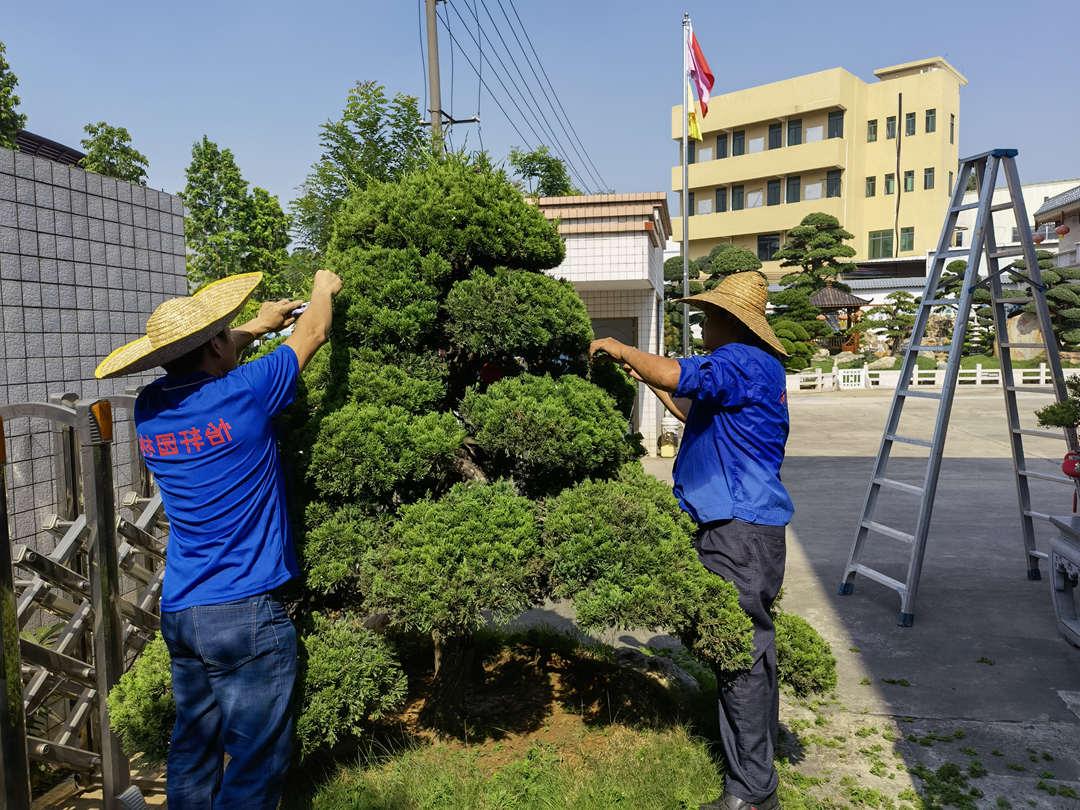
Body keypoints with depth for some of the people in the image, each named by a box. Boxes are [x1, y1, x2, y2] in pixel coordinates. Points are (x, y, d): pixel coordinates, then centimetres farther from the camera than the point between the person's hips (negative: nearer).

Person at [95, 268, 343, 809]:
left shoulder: (149, 410, 3)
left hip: (178, 610, 7)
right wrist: (324, 287, 21)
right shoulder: (242, 395, -15)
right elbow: (315, 332, 1)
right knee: (257, 762, 5)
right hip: (245, 611, -7)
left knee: (193, 749, 21)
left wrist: (256, 327, 34)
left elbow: (197, 365, 26)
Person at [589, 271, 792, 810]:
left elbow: (676, 376, -30)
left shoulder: (743, 362, -14)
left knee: (742, 650, -5)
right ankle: (760, 751, 34)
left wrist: (621, 349, -13)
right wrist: (647, 377, 26)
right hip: (743, 523, 11)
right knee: (749, 644, 19)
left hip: (739, 528, -11)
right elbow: (696, 415, 29)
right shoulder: (751, 368, 19)